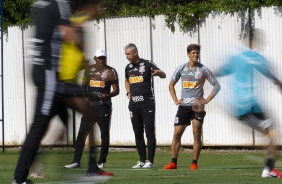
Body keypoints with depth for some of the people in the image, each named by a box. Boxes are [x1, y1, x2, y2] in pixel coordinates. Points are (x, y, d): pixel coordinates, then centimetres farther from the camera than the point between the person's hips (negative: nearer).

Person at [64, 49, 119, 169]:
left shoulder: (110, 72, -3)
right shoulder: (89, 70, 10)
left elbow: (116, 90, -6)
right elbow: (84, 85, 22)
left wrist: (107, 95, -25)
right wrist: (83, 93, 1)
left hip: (103, 106, -4)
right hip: (90, 105, 4)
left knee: (104, 134, 0)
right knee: (82, 133, 0)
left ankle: (101, 162, 7)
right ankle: (76, 161, 2)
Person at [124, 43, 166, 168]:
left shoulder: (147, 64, -5)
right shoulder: (128, 67, 14)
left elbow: (163, 75, -10)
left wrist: (158, 73, -34)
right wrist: (128, 92, 15)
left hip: (147, 103, -6)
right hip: (134, 104, 7)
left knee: (149, 132, -7)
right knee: (138, 133, 9)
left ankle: (150, 161, -7)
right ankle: (142, 160, 15)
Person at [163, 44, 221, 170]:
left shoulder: (203, 70, -1)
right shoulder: (181, 68, 5)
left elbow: (217, 85, 2)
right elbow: (171, 85, 15)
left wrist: (207, 100, -6)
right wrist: (175, 100, 4)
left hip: (197, 106, -2)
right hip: (184, 106, 2)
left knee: (197, 134, -4)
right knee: (177, 134, -2)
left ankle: (194, 163, 1)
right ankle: (173, 163, 3)